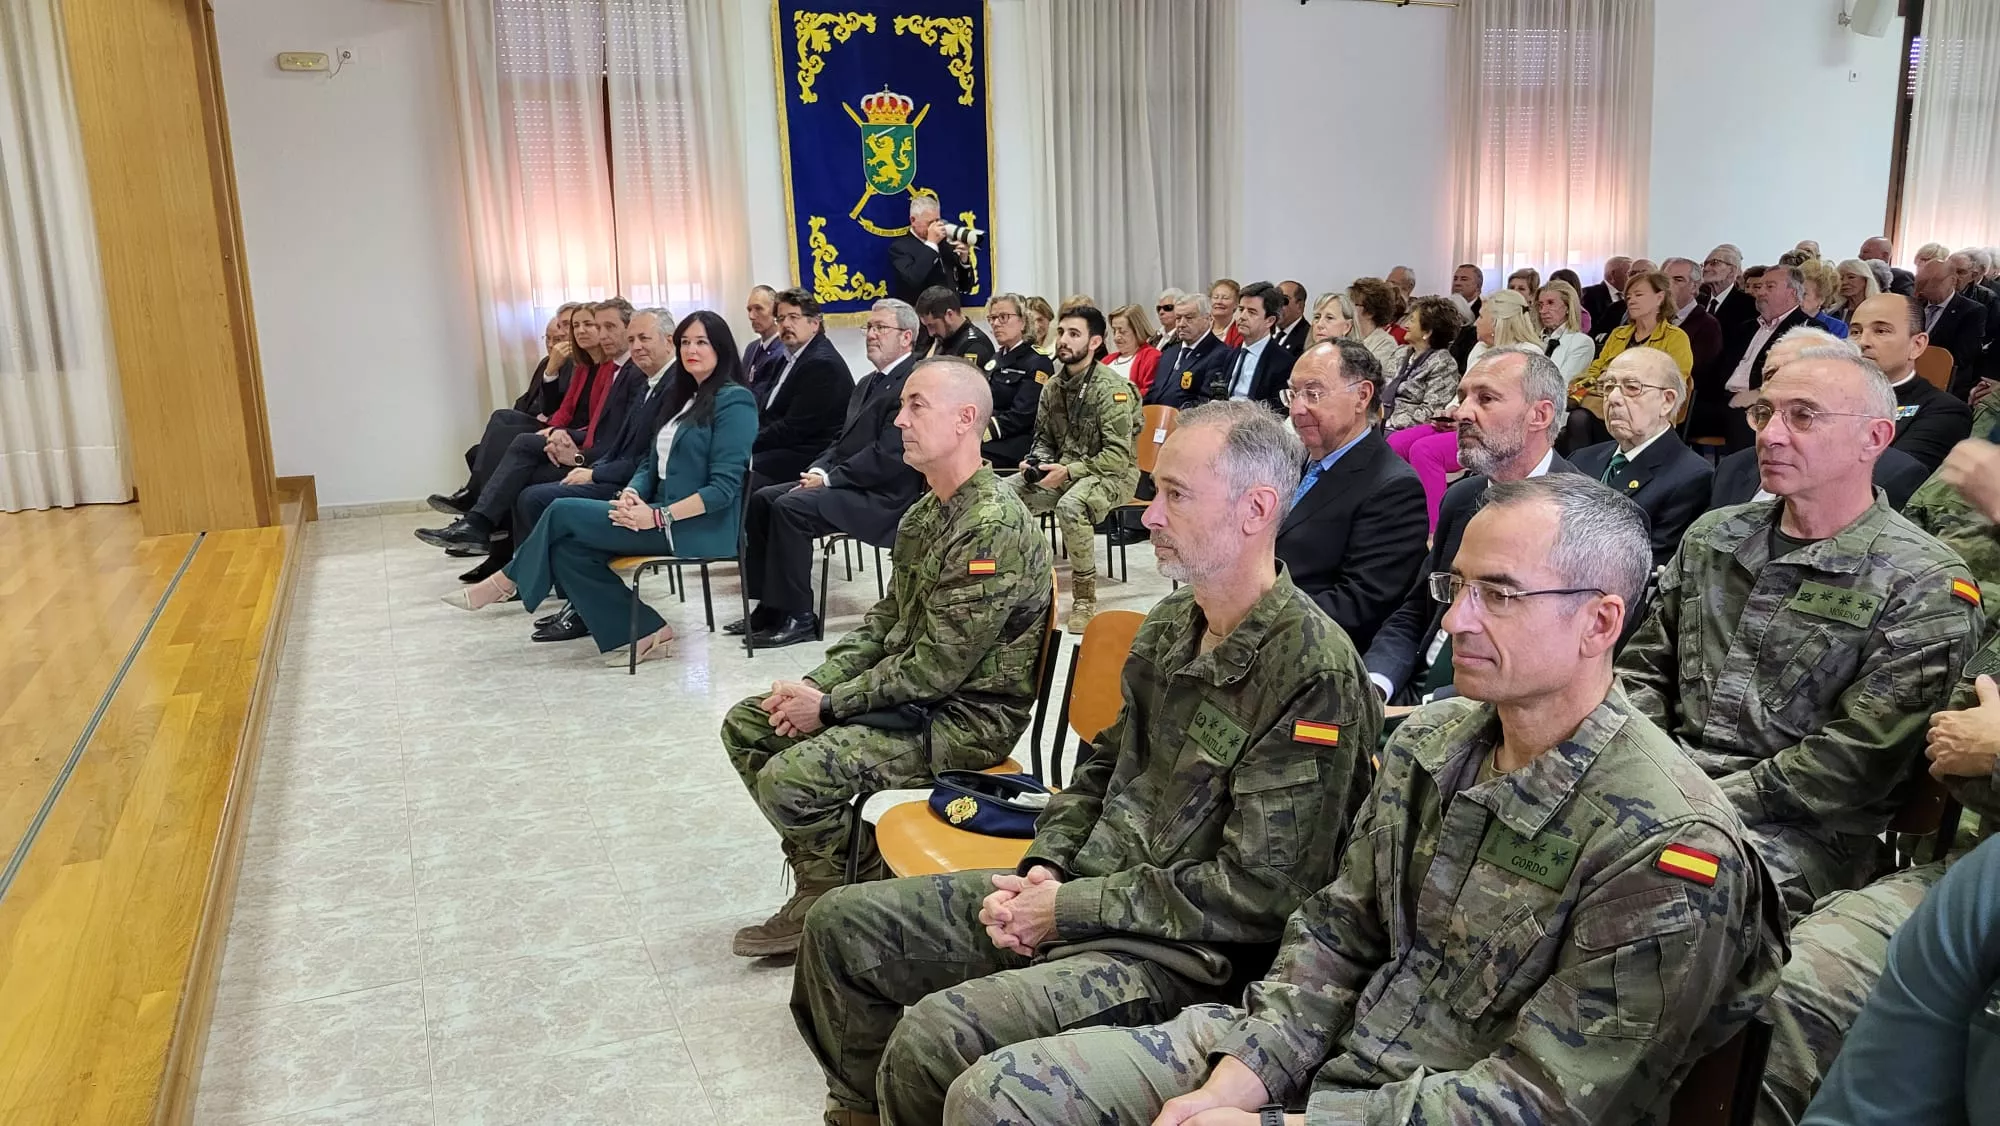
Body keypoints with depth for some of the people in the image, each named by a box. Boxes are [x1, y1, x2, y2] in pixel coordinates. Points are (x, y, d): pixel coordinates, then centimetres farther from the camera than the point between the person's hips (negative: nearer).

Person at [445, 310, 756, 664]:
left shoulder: (735, 401, -10)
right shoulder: (680, 395, 18)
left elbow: (723, 487, -17)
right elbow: (651, 462, 16)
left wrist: (659, 516, -22)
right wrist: (632, 494, -7)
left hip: (697, 527, -9)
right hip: (661, 514, 9)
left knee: (563, 512, -12)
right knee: (567, 547, -10)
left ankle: (505, 582, 11)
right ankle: (646, 632, -5)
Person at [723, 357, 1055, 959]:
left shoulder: (993, 525, -22)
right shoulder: (926, 512, 10)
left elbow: (938, 666, -23)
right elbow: (886, 619, 15)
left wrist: (829, 706, -15)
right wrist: (816, 683, -1)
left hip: (965, 717, -10)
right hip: (909, 691, 10)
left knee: (790, 779, -23)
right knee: (746, 726, 7)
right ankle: (821, 881, 12)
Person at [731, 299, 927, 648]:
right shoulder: (868, 383, 20)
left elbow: (888, 456, -21)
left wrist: (829, 478, -16)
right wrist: (819, 470, 0)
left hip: (882, 497, -10)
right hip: (848, 484, 10)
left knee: (790, 507, -25)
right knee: (761, 500, 1)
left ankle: (797, 617, -16)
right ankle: (770, 604, 3)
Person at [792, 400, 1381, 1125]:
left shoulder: (1314, 671, -20)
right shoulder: (1171, 623, 7)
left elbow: (1257, 891, -21)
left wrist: (1069, 909, -16)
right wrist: (1043, 869, 0)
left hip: (1184, 952, -8)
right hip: (1079, 891, 9)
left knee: (934, 1035, -27)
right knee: (842, 924, 6)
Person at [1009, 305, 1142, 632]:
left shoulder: (1111, 388, -16)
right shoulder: (1053, 387, 5)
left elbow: (1118, 455, -20)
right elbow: (1044, 438, 17)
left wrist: (1069, 471, -25)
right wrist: (1036, 462, -5)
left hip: (1112, 474, -6)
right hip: (1062, 471, 7)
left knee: (1070, 505, -37)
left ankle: (1085, 597, -21)